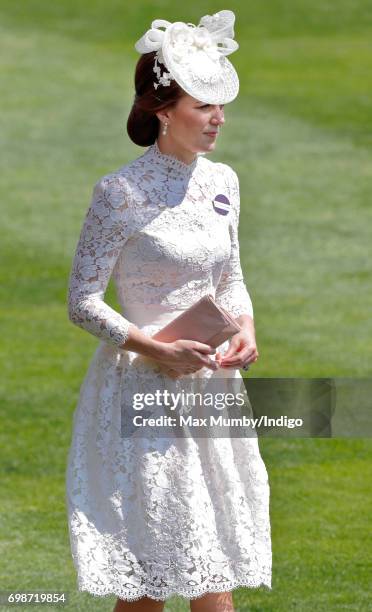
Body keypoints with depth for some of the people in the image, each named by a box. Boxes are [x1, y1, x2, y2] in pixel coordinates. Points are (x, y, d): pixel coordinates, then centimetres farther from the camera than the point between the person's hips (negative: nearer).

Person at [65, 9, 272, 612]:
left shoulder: (222, 182, 6)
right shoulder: (121, 193, -12)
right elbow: (83, 301, -9)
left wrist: (246, 330, -2)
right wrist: (157, 350, -19)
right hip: (146, 391, -6)